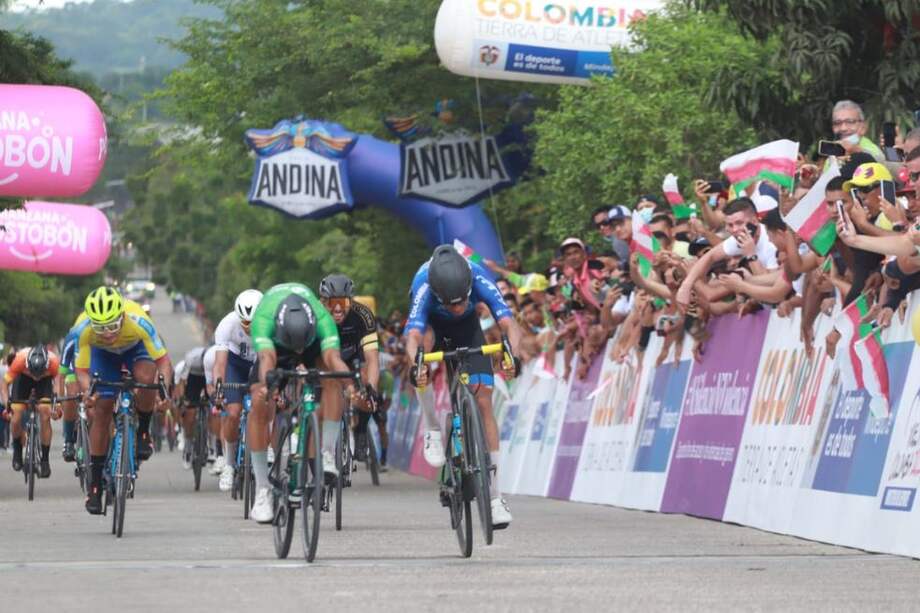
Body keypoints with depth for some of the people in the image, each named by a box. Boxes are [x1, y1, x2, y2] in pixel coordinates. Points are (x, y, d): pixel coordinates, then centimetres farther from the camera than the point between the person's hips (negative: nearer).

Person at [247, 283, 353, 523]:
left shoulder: (323, 320, -39)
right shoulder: (263, 319, -42)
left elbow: (333, 356, -51)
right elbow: (267, 359, -55)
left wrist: (351, 383, -70)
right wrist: (265, 385, -76)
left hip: (313, 344, 1)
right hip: (275, 343, 0)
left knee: (332, 377, -31)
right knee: (259, 405, -19)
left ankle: (328, 456, -25)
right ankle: (262, 489, -12)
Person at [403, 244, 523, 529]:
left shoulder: (479, 279, -36)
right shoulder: (424, 286, -40)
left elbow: (509, 325, -43)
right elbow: (413, 336, -50)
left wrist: (512, 356, -62)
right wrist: (414, 365, -71)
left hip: (467, 327, 1)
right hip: (432, 324, -1)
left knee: (483, 400, -11)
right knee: (426, 341, -39)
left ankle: (495, 498, -5)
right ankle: (433, 431, -20)